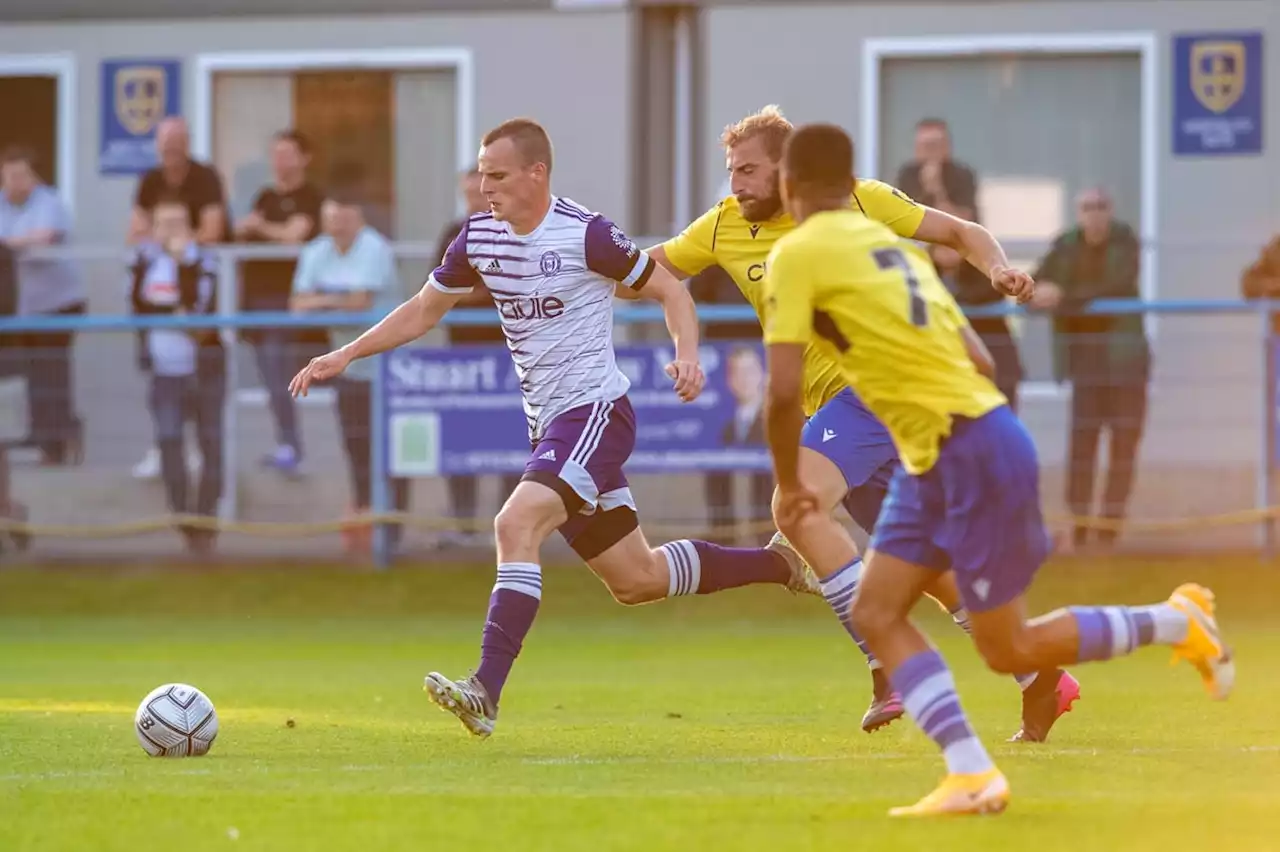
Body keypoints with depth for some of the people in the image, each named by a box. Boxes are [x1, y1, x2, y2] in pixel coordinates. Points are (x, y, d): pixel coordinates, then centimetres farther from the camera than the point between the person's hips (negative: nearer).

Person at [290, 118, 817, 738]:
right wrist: (346, 355, 9)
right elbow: (423, 310, 18)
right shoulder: (479, 238, 5)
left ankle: (486, 693, -33)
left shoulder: (586, 235, -14)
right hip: (548, 424, 8)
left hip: (596, 412, -8)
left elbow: (669, 292, -4)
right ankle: (780, 564, 34)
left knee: (516, 524, -28)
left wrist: (687, 356, -21)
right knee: (636, 581, 13)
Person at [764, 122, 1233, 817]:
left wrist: (789, 485, -1)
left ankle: (1176, 623, 15)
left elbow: (785, 390, -15)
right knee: (876, 614, 4)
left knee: (1008, 649, 3)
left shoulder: (796, 255, -10)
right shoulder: (889, 243, 16)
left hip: (975, 453, -9)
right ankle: (970, 774, -5)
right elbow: (978, 360, 17)